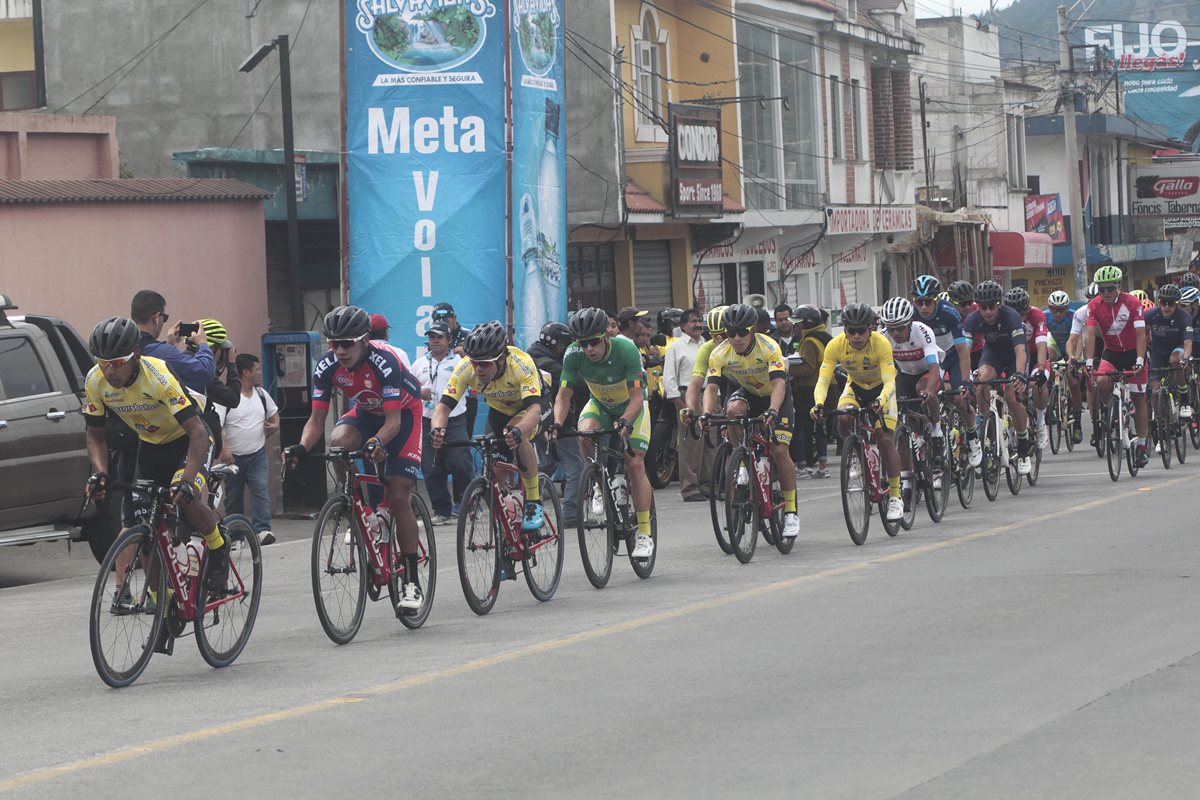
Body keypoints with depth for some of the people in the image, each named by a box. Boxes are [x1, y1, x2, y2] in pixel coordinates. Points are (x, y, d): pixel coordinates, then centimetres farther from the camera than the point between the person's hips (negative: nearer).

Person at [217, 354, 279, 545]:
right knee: (233, 498, 7)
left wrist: (274, 426, 0)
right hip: (234, 457, -3)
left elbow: (274, 415, 23)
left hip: (257, 455, 3)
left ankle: (262, 530, -21)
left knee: (261, 490, -15)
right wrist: (223, 449, -25)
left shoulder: (261, 394, 8)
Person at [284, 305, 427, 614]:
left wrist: (377, 442, -56)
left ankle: (411, 583, -7)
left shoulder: (384, 360, -33)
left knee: (398, 497, -14)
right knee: (338, 442, -31)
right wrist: (301, 448, -38)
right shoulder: (327, 366, -20)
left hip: (403, 413, -4)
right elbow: (317, 419, -18)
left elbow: (393, 420, -35)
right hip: (366, 412, 4)